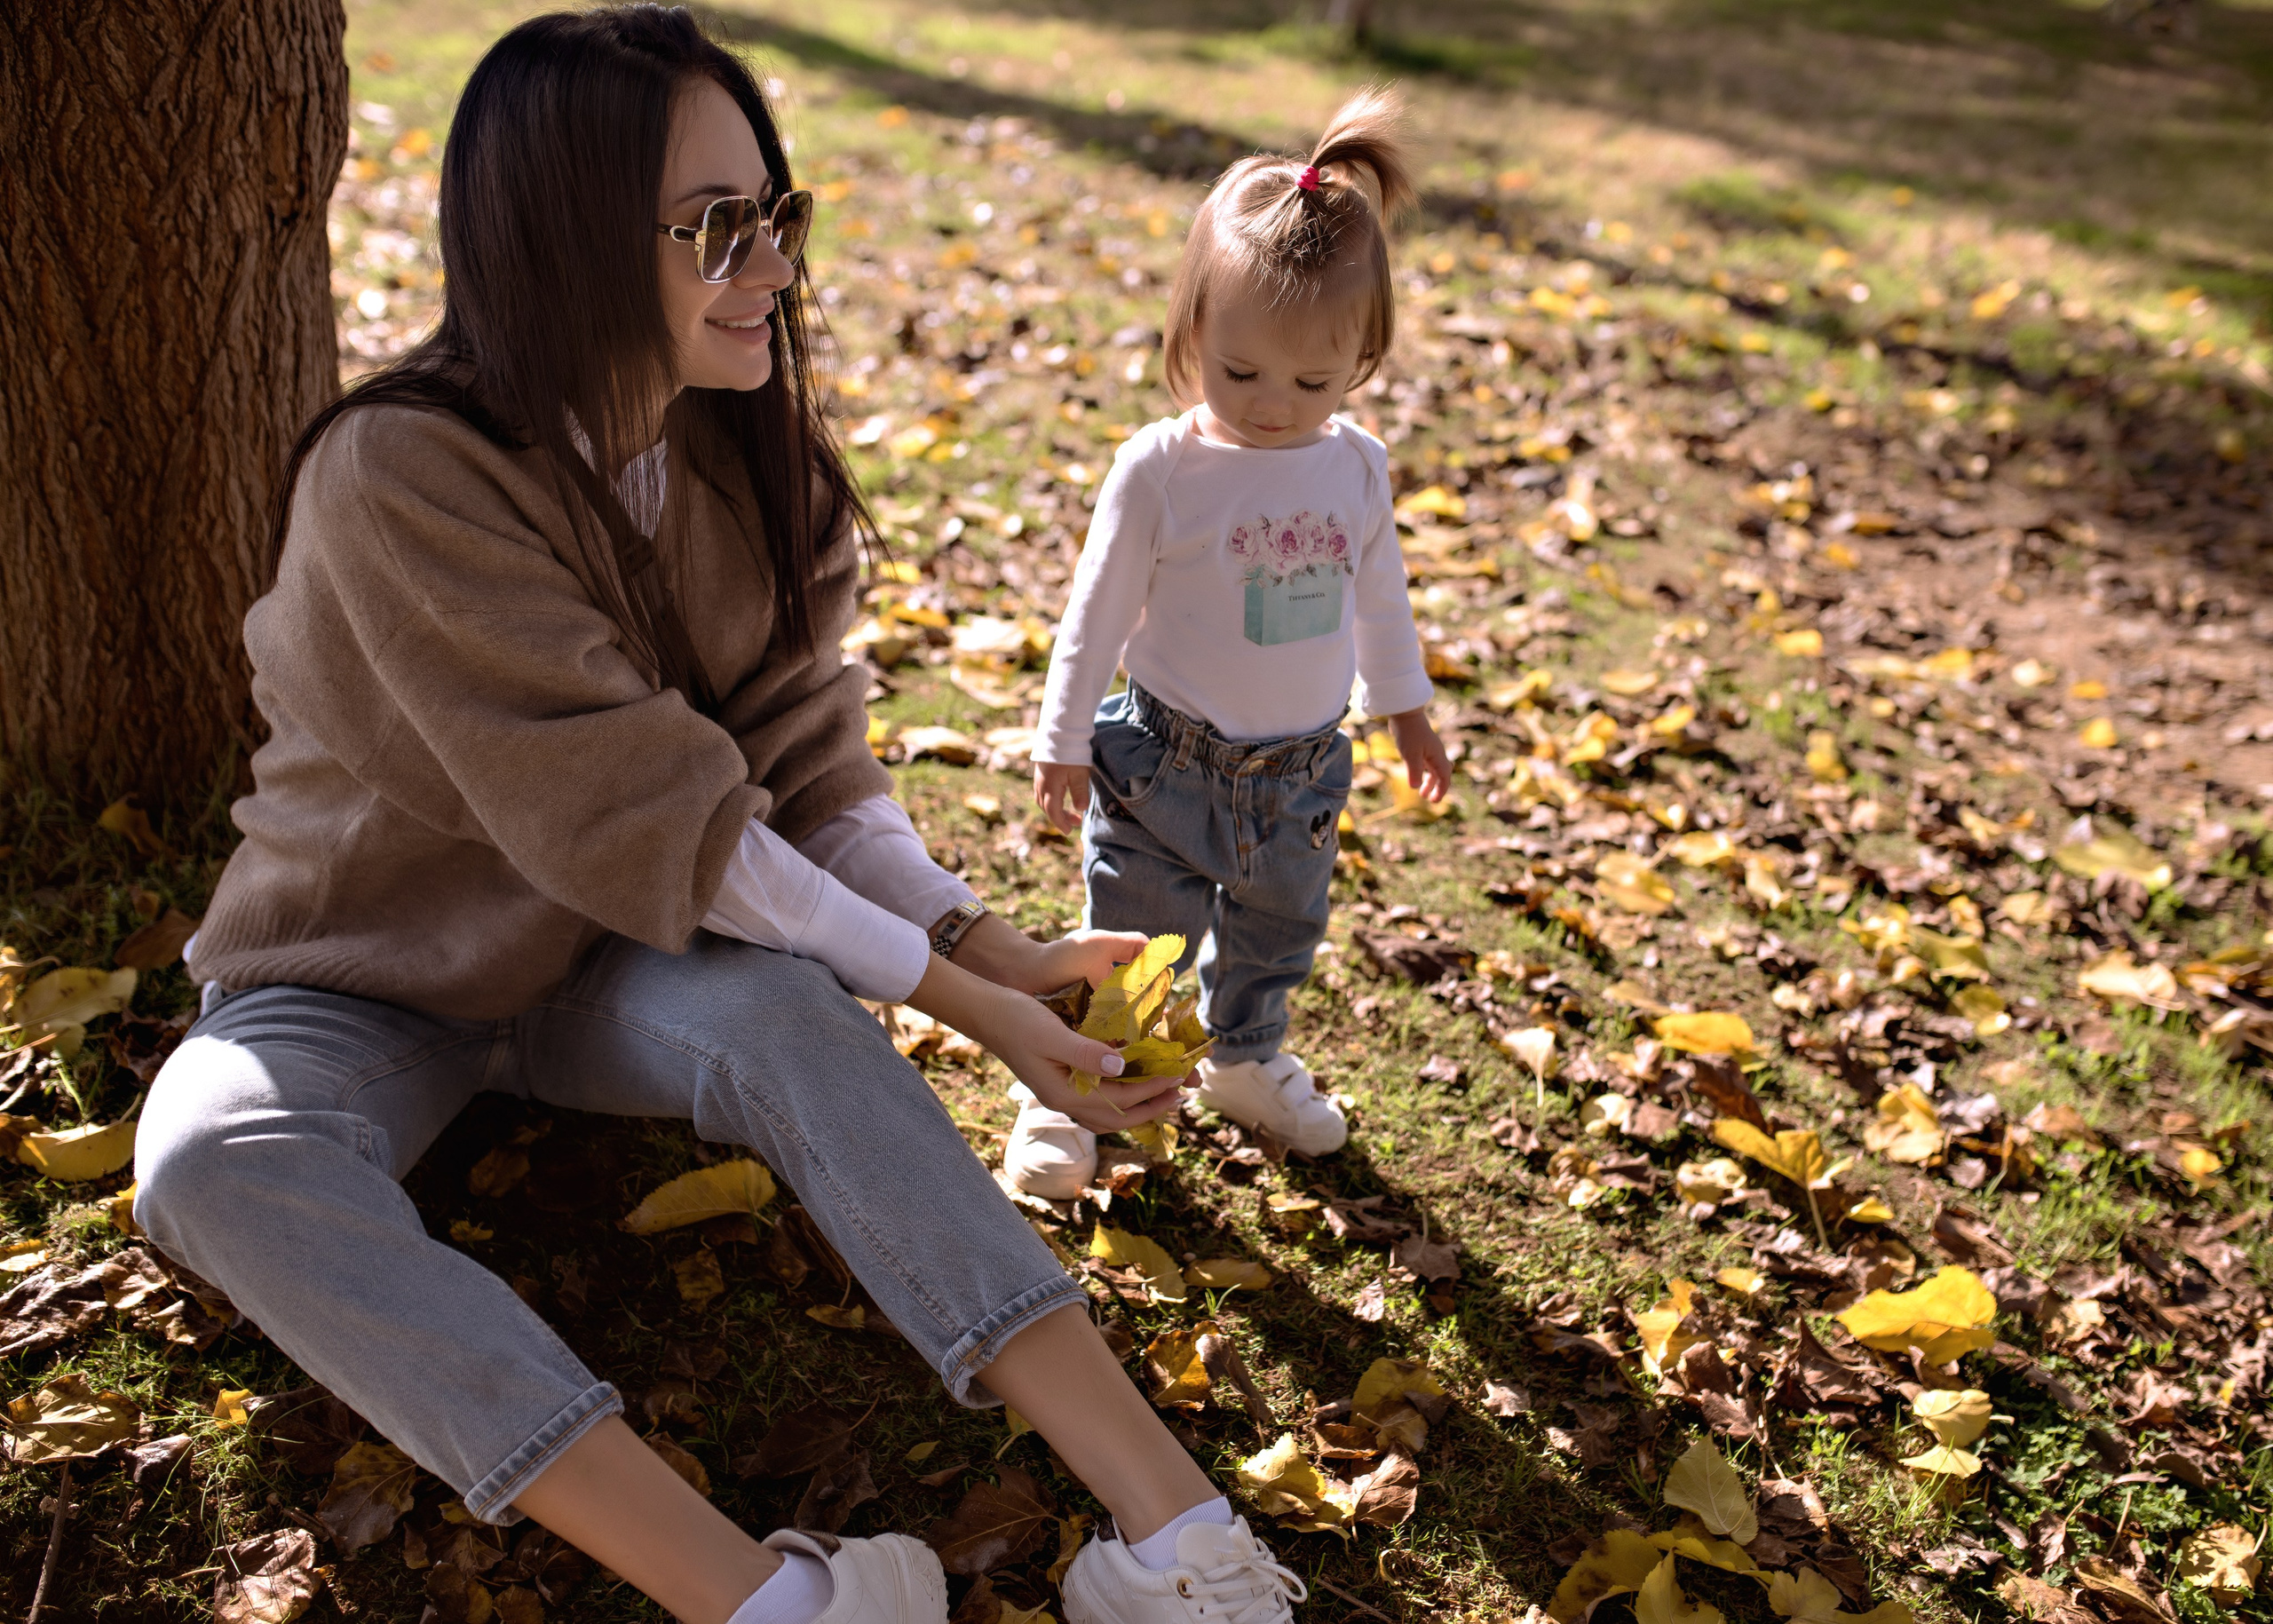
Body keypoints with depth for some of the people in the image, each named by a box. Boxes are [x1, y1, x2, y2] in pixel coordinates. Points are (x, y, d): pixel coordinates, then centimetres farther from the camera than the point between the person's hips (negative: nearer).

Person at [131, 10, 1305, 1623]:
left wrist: (988, 943, -23)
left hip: (606, 967, 3)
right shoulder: (399, 478, -26)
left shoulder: (747, 454, -5)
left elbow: (805, 763, -7)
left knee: (788, 1017, -31)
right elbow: (646, 818, -29)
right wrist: (951, 995, -27)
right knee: (217, 1162, -35)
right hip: (364, 984, -3)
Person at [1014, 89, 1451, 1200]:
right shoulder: (1161, 471, -18)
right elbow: (1098, 616, -10)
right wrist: (1063, 745, -7)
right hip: (1167, 762, -4)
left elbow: (1378, 597, 11)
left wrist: (1404, 704, 20)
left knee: (1276, 941, 22)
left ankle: (1247, 1062, 47)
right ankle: (1061, 1091, 26)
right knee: (1130, 942, 6)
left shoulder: (1358, 467, -5)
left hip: (1301, 772, 4)